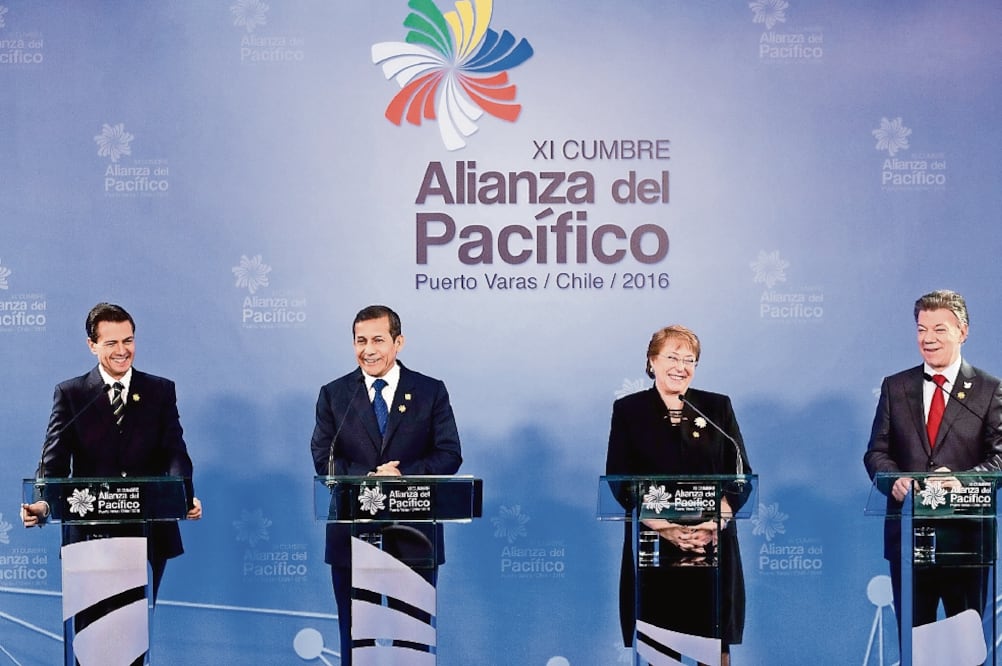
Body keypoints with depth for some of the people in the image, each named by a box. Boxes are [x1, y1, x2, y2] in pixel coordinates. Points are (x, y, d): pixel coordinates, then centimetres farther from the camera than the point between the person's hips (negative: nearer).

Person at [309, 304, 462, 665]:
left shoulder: (431, 392, 3)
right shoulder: (333, 395, 5)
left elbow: (450, 455, -3)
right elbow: (324, 459, -2)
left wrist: (403, 476, -20)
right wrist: (368, 480, -20)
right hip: (353, 533, 1)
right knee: (354, 633, 7)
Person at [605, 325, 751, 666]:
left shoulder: (718, 407, 9)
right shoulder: (628, 411, 5)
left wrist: (715, 522, -12)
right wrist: (664, 526, -15)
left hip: (713, 549, 1)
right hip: (654, 551, -1)